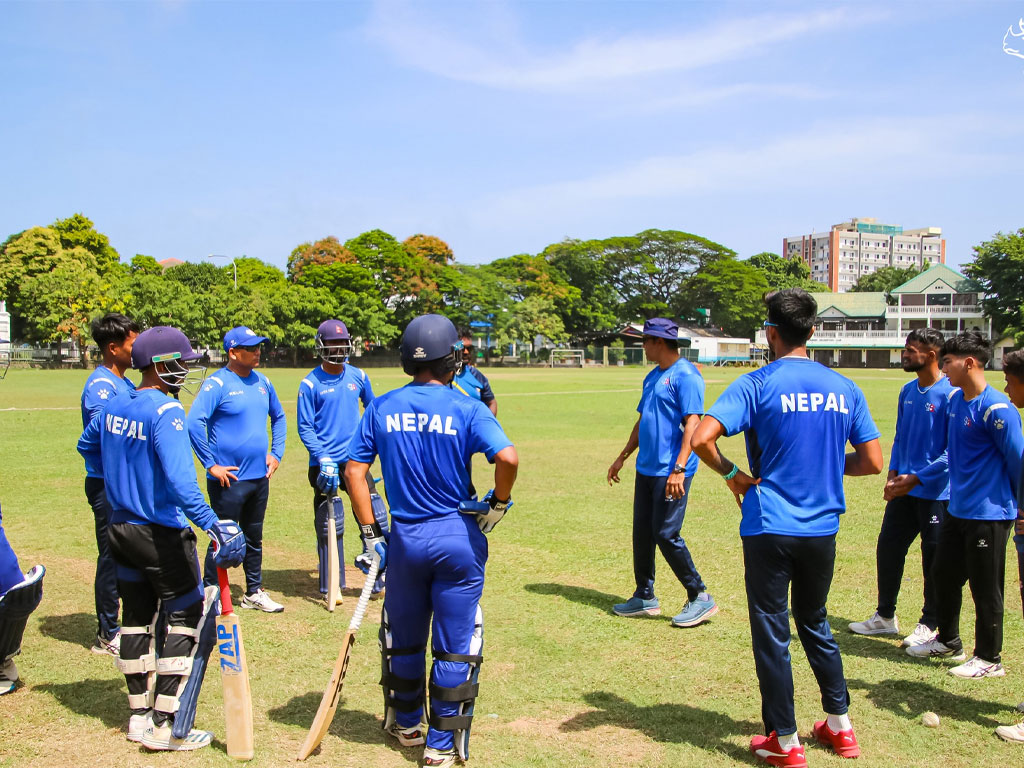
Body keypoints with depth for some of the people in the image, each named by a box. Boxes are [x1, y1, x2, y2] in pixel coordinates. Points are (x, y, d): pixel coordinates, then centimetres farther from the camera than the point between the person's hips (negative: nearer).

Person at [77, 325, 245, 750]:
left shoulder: (115, 404, 4)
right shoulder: (166, 411, -21)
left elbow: (86, 444, 23)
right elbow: (180, 480, -32)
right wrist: (215, 528, -38)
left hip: (121, 530, 8)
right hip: (162, 538, -8)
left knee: (137, 617, 17)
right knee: (187, 618, 2)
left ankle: (140, 715, 26)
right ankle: (165, 725, 2)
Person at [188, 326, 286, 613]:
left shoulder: (262, 382, 9)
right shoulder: (217, 383, -13)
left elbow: (278, 417, 23)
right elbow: (195, 422, -21)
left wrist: (276, 453, 13)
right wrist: (211, 465, -19)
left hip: (260, 477, 7)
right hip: (229, 479, -7)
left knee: (254, 538, 17)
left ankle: (254, 592, 30)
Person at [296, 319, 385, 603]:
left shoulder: (358, 376, 6)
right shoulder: (310, 383, -4)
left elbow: (372, 409, 23)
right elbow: (305, 427, -6)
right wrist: (323, 458, -17)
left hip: (355, 460, 3)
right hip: (325, 463, -3)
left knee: (375, 516, -2)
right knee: (328, 526, 3)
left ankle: (379, 579, 11)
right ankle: (330, 586, 16)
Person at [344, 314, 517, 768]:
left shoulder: (381, 409, 1)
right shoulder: (466, 409, -10)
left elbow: (354, 470, 0)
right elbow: (507, 457, -23)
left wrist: (370, 533, 4)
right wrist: (499, 502, -6)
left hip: (404, 539, 3)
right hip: (459, 538, -3)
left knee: (404, 640, 21)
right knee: (455, 645, 9)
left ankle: (405, 724, 39)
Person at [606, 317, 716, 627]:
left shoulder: (685, 375, -13)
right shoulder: (652, 377, 16)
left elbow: (692, 424, -20)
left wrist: (679, 469, -27)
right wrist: (622, 457, 23)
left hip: (671, 472, -9)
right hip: (646, 470, 9)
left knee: (666, 534, -9)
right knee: (642, 533, 12)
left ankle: (700, 598, 5)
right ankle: (645, 598, 24)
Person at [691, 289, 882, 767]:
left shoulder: (757, 385, -11)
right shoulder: (843, 388, 3)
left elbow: (702, 439, -22)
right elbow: (872, 462, 5)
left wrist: (732, 474, -6)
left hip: (770, 530, -5)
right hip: (823, 530, 5)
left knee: (771, 633, 7)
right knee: (816, 625, 23)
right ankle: (840, 727, 31)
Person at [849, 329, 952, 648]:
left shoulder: (950, 394, -15)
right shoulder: (908, 391, 8)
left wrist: (915, 478, -17)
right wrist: (893, 475, 4)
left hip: (935, 492, -7)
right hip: (903, 490, 7)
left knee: (934, 560, 5)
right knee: (888, 548, 10)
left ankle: (930, 625, 20)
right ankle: (885, 616, 26)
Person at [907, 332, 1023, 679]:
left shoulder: (996, 408, -20)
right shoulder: (955, 400, 6)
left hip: (989, 514, -9)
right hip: (958, 509, 9)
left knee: (985, 589, 4)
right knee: (943, 575, 19)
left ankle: (989, 658, 19)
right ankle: (948, 641, 37)